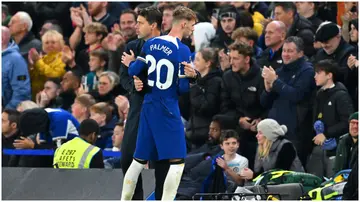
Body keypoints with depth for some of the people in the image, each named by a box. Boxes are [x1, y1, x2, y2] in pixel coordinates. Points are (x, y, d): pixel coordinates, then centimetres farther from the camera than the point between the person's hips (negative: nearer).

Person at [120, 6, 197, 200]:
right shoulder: (182, 50, -14)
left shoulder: (150, 43, 3)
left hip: (148, 108, 7)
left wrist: (131, 62, 27)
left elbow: (133, 72, 9)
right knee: (177, 161, -3)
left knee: (139, 160, 16)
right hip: (168, 111, -7)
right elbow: (183, 87, -13)